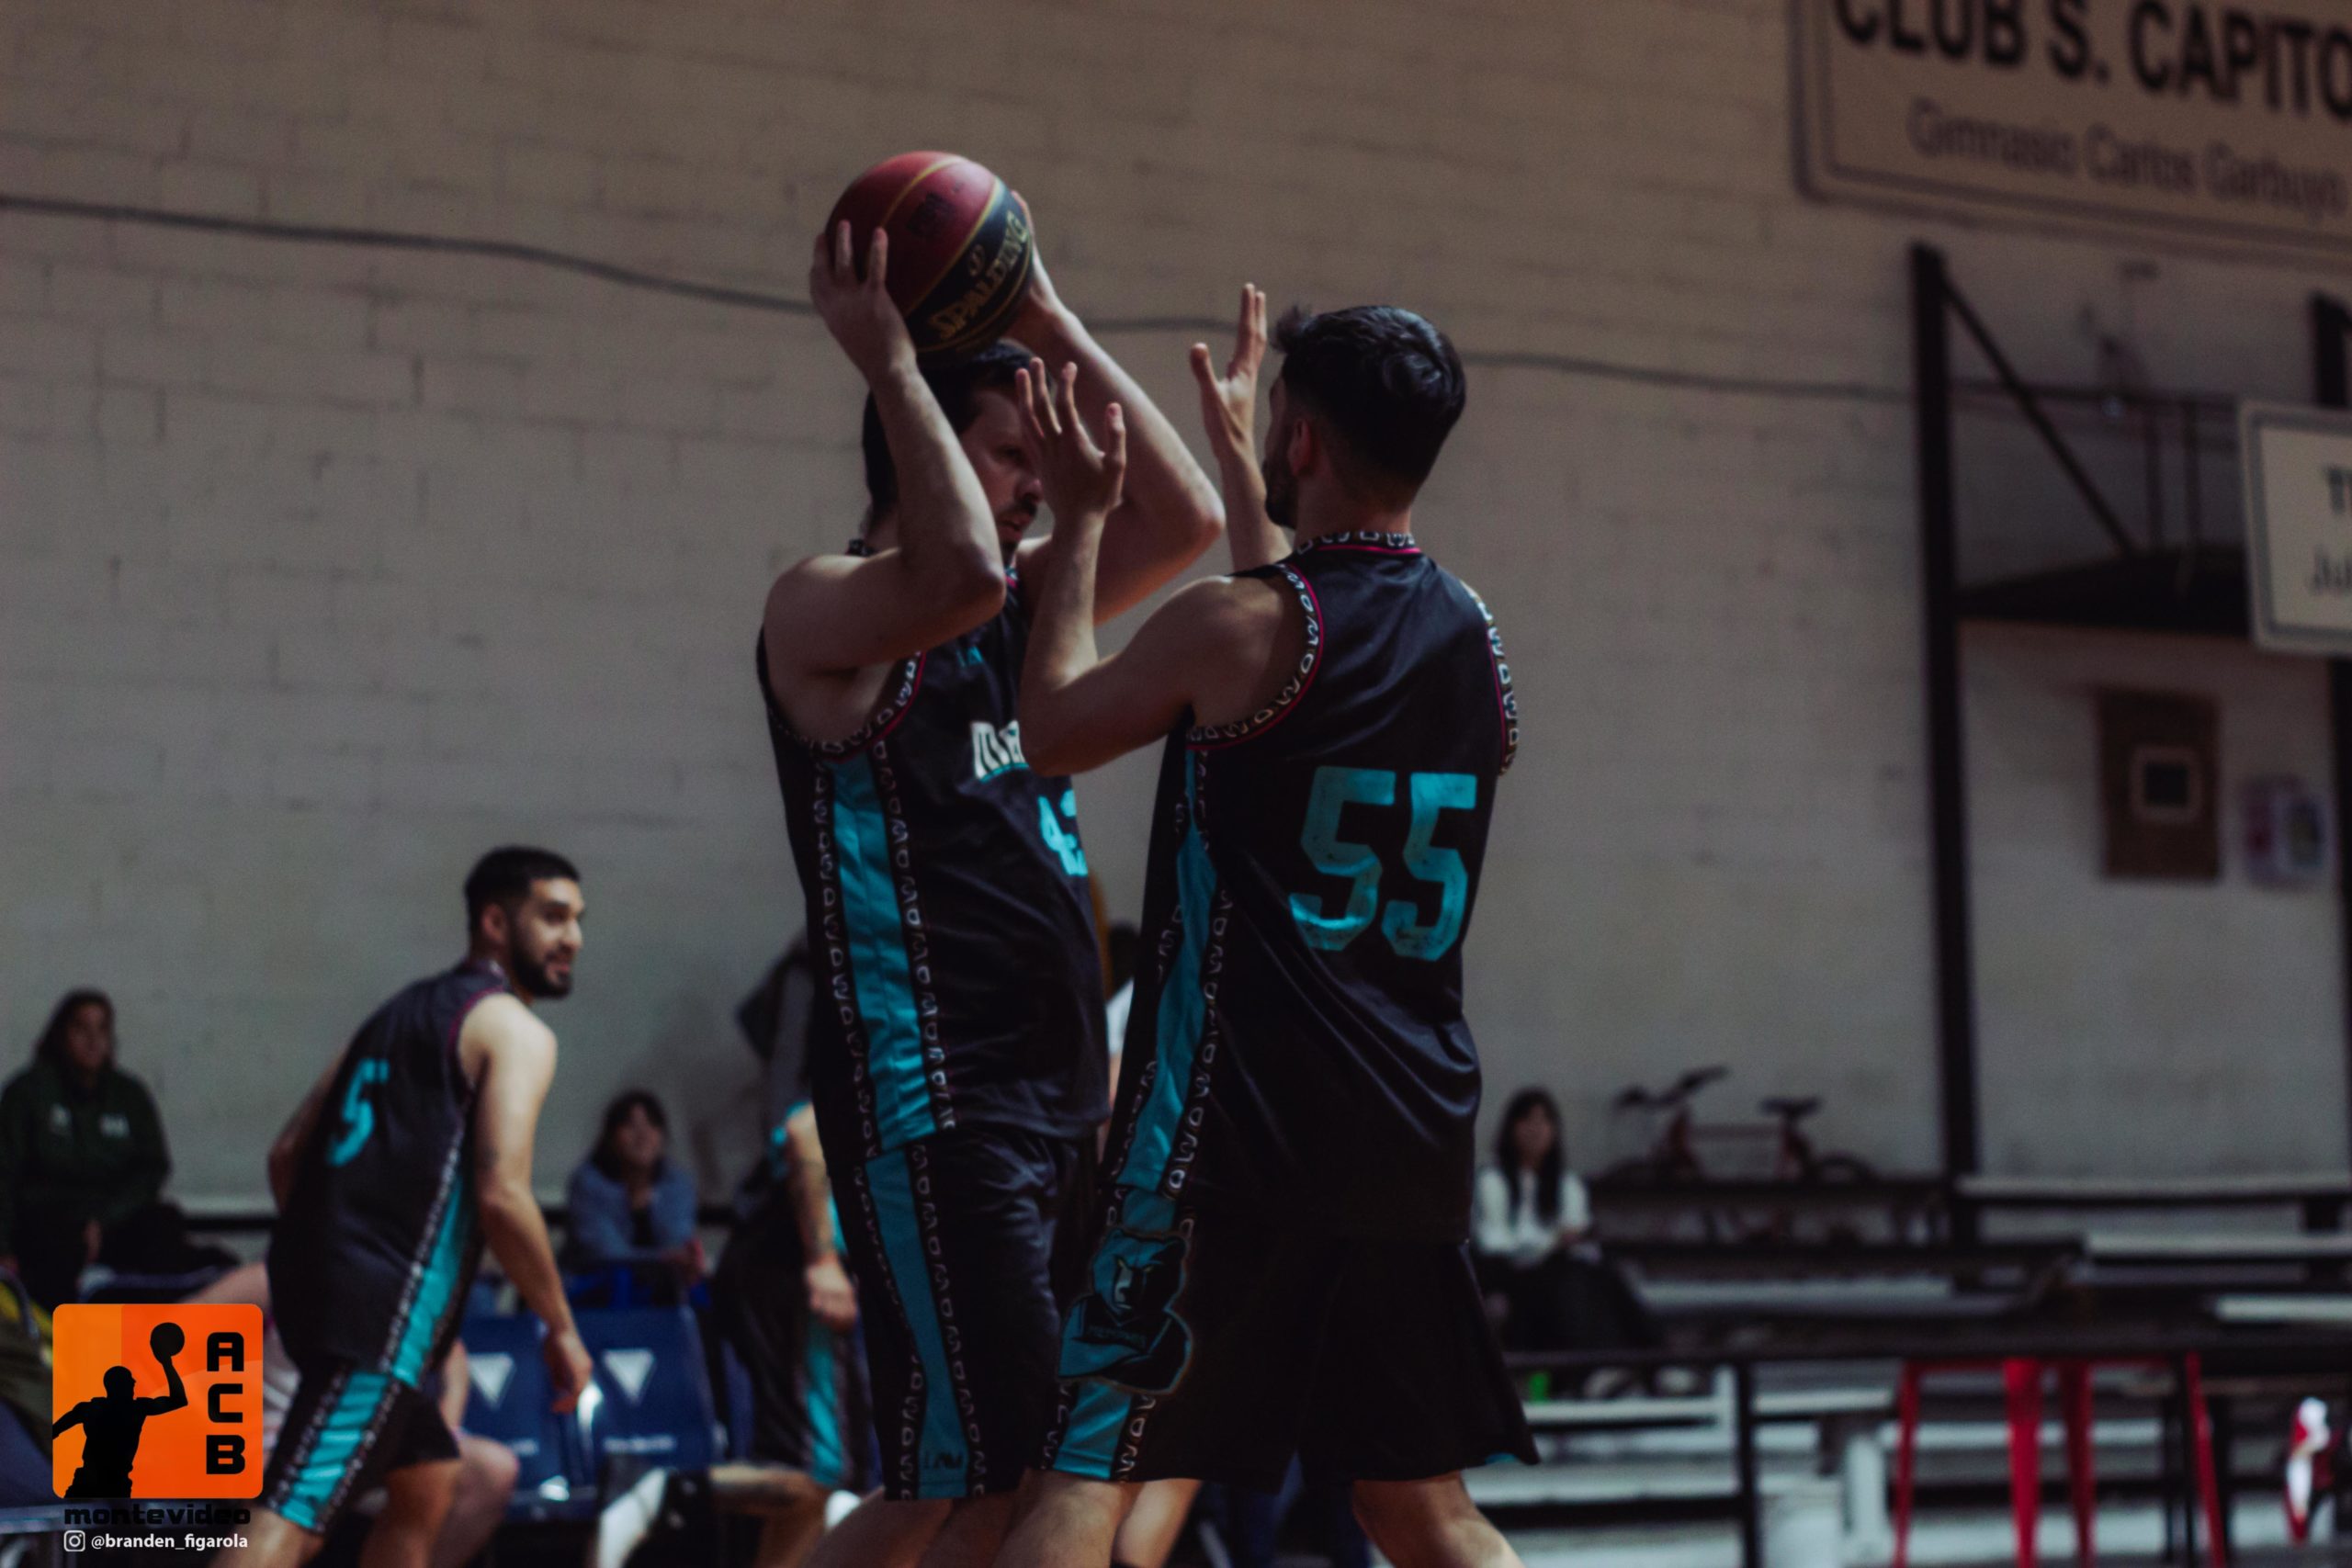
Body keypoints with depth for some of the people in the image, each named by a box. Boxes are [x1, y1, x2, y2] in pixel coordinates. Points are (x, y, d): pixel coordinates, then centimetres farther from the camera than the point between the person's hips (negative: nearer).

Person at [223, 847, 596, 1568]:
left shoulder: (402, 1009, 23)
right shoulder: (515, 1030, -3)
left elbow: (287, 1153, 22)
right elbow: (501, 1196, -14)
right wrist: (562, 1330, -4)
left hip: (317, 1273, 9)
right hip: (382, 1304, -9)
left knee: (431, 1482, 23)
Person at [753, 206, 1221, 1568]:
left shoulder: (1021, 601, 18)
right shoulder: (825, 609, -7)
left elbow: (1186, 518, 11)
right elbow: (962, 573, -28)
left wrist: (1056, 327, 8)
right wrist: (891, 363, -18)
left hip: (1053, 1098, 9)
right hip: (932, 1105, -9)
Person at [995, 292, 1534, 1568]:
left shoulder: (1236, 626, -11)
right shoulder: (1472, 640, 9)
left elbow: (1055, 729, 5)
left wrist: (1082, 519, 15)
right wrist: (1233, 457, 40)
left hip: (1241, 1119, -6)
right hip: (1417, 1127, 7)